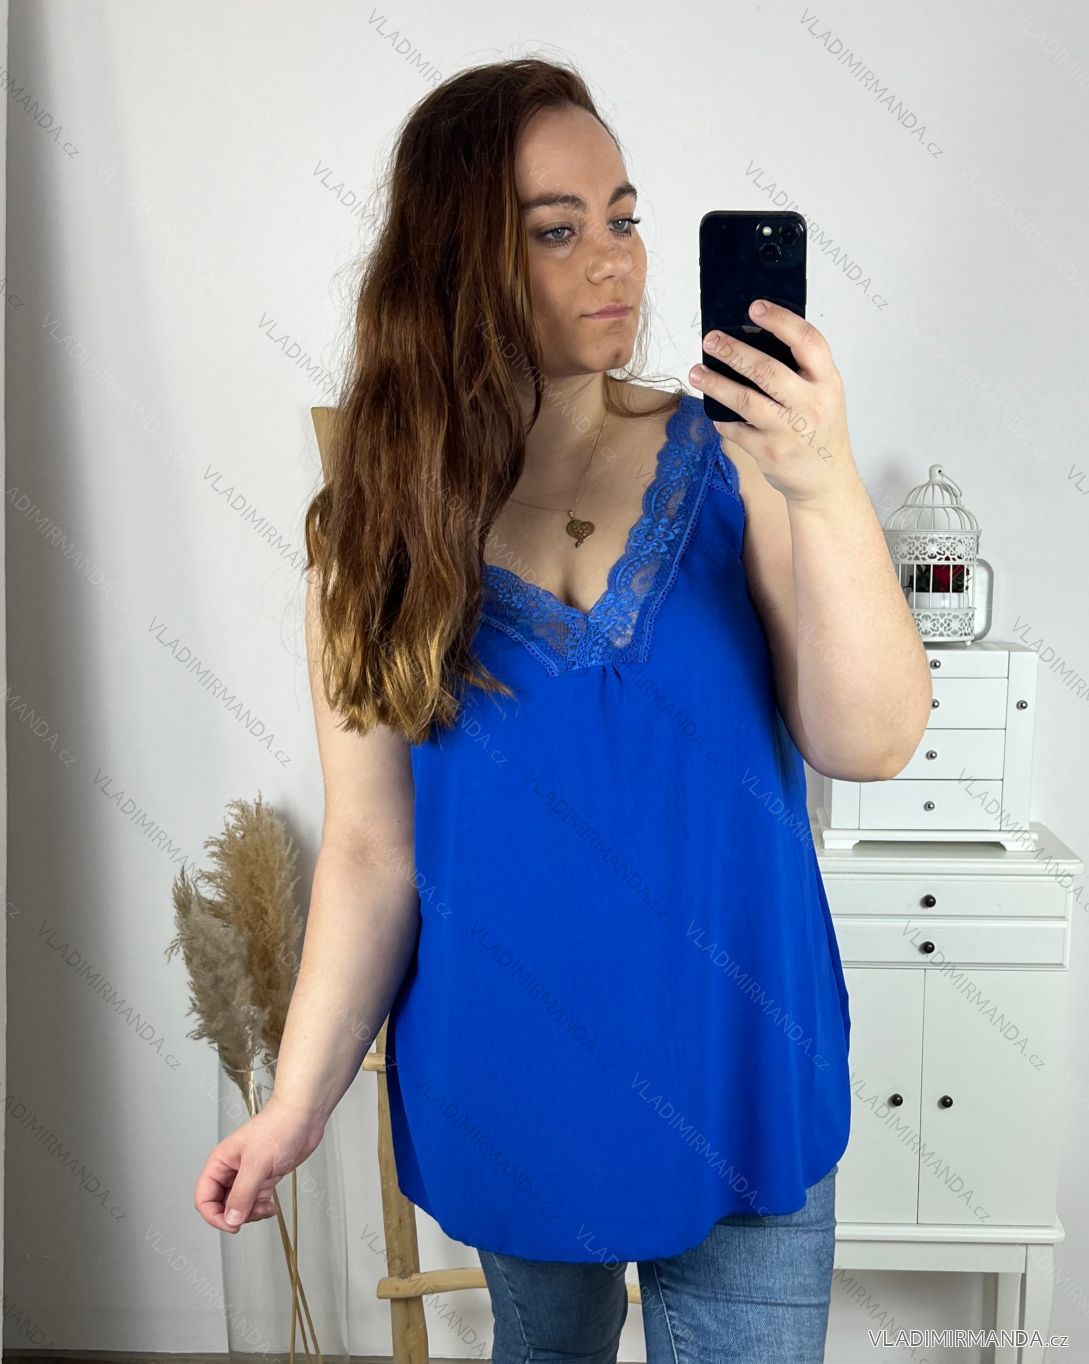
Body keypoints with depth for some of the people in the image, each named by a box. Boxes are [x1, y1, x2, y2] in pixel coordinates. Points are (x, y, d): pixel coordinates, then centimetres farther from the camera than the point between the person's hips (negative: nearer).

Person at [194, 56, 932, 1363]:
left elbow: (871, 744, -16)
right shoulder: (381, 529, -8)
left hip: (737, 1068, 0)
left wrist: (828, 492, -29)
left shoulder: (730, 459, -10)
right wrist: (299, 1101, -4)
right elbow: (372, 849, -5)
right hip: (510, 1082, 1)